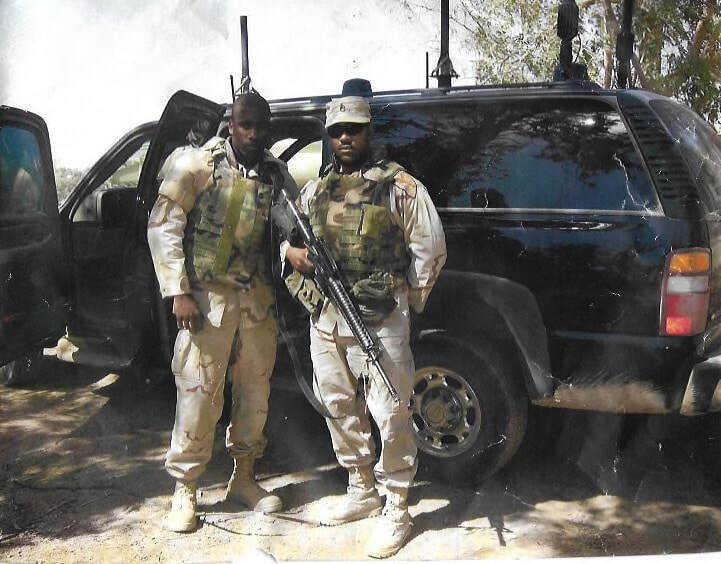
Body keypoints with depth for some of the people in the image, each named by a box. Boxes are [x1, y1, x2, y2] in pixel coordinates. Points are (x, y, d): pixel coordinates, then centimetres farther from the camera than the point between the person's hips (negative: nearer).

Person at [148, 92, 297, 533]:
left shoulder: (276, 173, 7)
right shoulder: (196, 166, -6)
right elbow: (163, 227, -6)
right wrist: (178, 293, -12)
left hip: (258, 299, 5)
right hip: (207, 298, -4)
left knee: (255, 390, 12)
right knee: (199, 394, -3)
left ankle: (244, 478, 29)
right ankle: (185, 490, 13)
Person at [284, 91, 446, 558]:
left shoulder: (400, 186, -2)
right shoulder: (316, 189, 14)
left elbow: (431, 249, 0)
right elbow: (288, 235, 23)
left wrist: (407, 302, 1)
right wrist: (292, 252, 0)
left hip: (379, 320, -6)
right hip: (325, 319, 6)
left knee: (390, 414, -4)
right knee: (340, 407, 15)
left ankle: (397, 511, 9)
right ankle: (362, 491, 32)